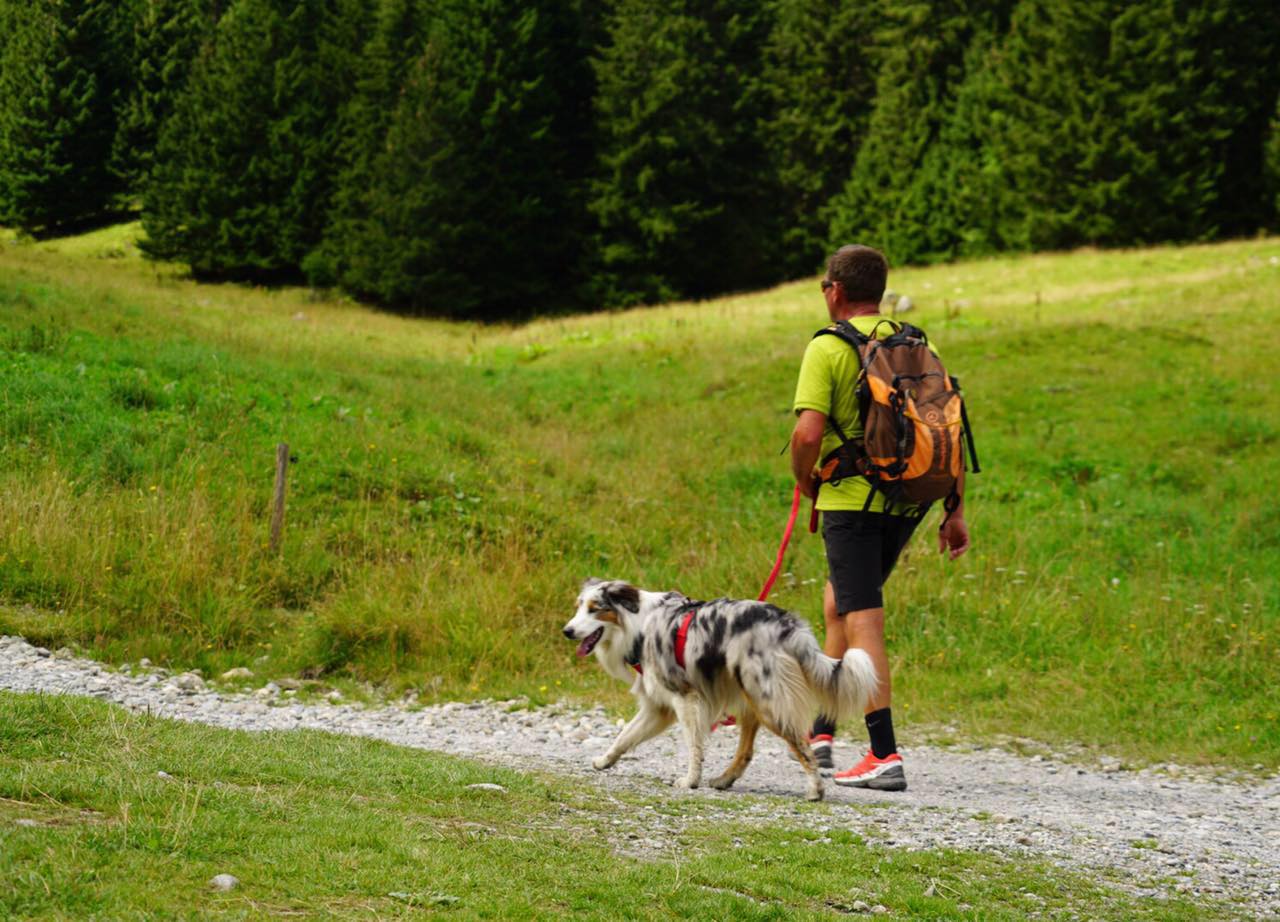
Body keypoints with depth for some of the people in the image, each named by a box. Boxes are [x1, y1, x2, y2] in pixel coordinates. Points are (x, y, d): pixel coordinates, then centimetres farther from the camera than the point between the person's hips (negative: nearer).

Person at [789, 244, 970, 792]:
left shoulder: (827, 349, -8)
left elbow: (808, 433, -18)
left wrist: (805, 481, 2)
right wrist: (955, 511, 11)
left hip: (851, 500, -7)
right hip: (907, 501, 7)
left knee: (862, 622, -5)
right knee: (838, 601, 23)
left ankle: (884, 754, -12)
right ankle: (820, 731, 28)